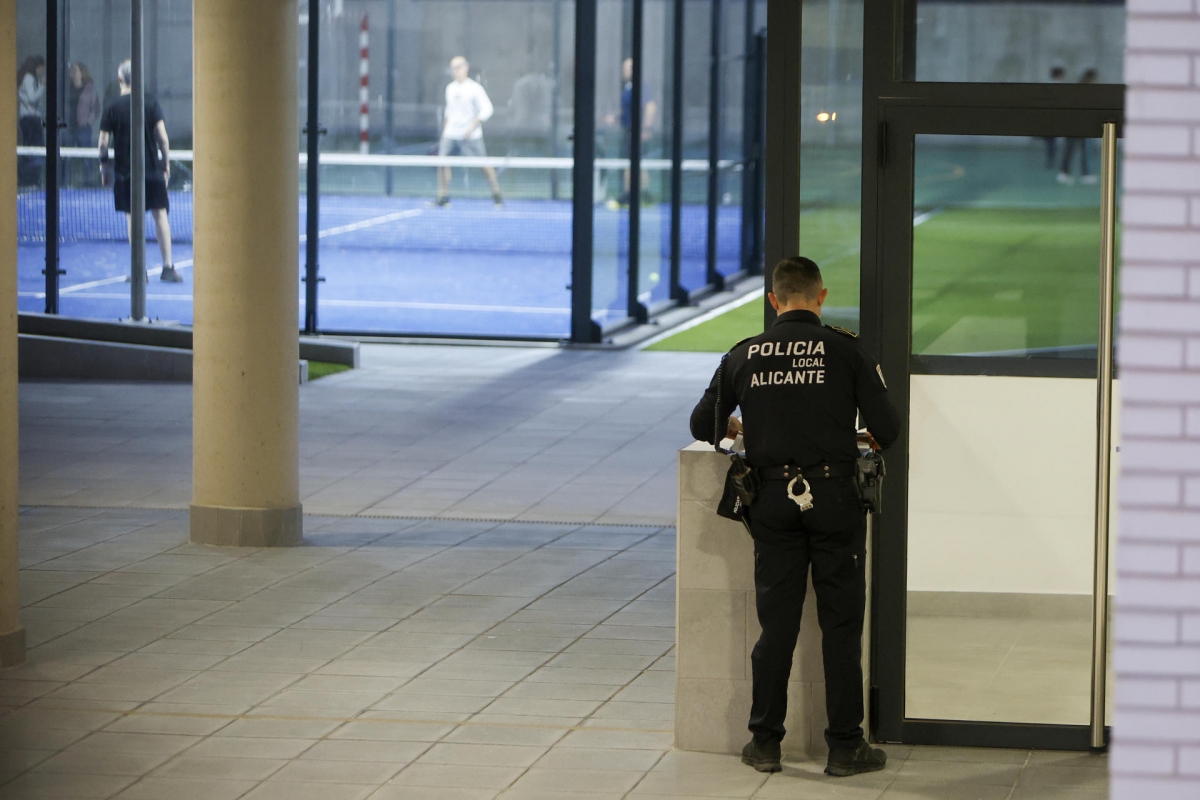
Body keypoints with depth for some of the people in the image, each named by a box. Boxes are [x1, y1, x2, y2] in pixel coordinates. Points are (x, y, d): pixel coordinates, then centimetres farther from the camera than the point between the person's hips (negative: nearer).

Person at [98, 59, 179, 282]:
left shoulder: (112, 108, -2)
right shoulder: (151, 103, -3)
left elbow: (103, 142, -3)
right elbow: (163, 138, -4)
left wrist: (104, 166, 10)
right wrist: (166, 164, 6)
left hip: (125, 172, 0)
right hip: (152, 168, 0)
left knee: (132, 217, 5)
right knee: (160, 214, 3)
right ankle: (167, 267, 0)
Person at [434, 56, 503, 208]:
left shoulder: (475, 88, -8)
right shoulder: (450, 88, 12)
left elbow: (487, 110, -12)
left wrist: (472, 126, -18)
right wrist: (444, 130, 19)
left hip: (470, 137, -5)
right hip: (451, 135, 6)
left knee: (483, 164, -4)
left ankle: (496, 195, 8)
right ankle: (443, 197, 0)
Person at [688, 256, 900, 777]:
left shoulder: (746, 355, 4)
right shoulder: (844, 350, -3)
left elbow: (703, 426, 10)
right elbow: (888, 429, -4)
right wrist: (862, 438, 19)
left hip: (773, 496, 2)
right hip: (834, 494, -2)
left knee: (776, 623, 8)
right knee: (840, 625, 4)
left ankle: (765, 744, 12)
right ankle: (845, 747, 6)